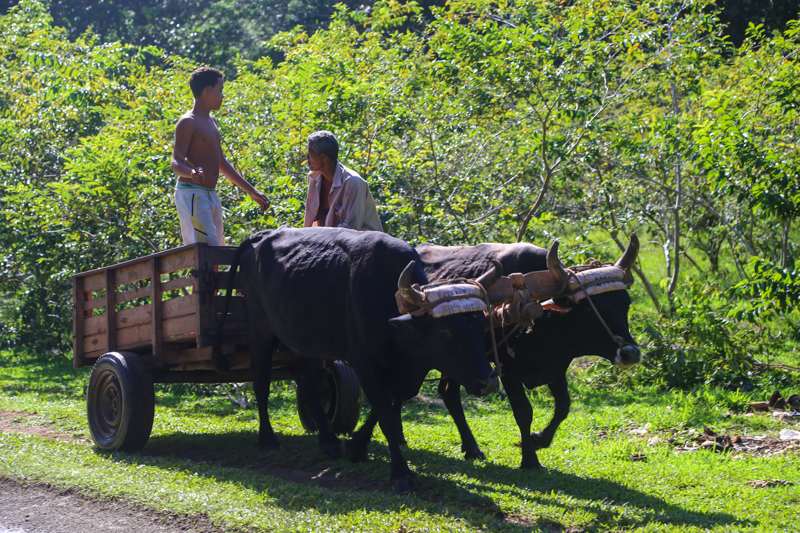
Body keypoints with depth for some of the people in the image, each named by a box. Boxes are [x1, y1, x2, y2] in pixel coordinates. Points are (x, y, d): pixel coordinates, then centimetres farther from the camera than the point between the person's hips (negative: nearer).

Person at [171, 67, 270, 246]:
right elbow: (176, 162, -19)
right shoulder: (188, 122, -9)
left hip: (211, 196, 10)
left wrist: (251, 191, 25)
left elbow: (221, 162, 25)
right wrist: (191, 173, -42)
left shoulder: (211, 122, 19)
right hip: (192, 195, -10)